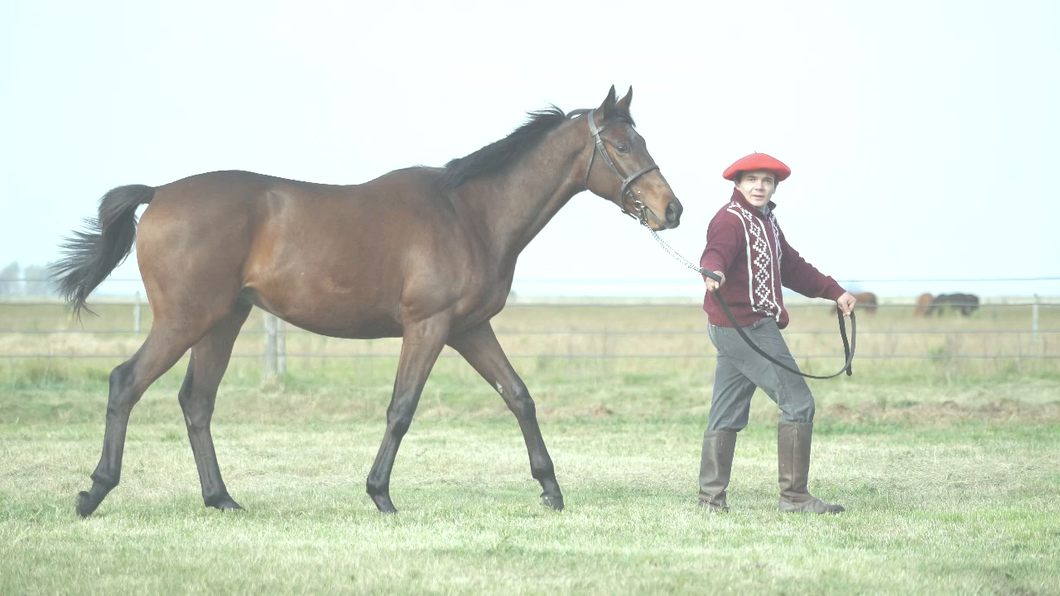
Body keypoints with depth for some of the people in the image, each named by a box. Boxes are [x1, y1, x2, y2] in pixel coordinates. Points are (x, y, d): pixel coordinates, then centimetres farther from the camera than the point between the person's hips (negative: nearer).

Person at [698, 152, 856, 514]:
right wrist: (713, 271, -56)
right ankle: (794, 495, -7)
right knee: (798, 403, -9)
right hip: (743, 326, -10)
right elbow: (716, 252, -33)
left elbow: (792, 267, 29)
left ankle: (711, 496, 13)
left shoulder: (766, 221, 19)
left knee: (727, 414, 10)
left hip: (757, 327, 10)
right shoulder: (731, 220, -12)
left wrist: (834, 292, 27)